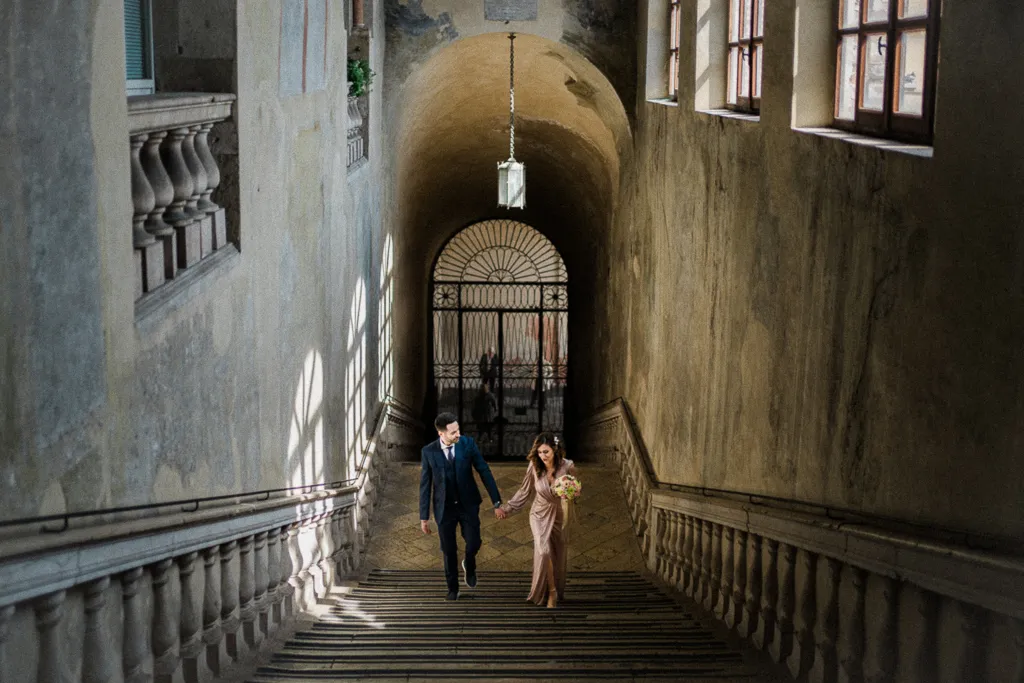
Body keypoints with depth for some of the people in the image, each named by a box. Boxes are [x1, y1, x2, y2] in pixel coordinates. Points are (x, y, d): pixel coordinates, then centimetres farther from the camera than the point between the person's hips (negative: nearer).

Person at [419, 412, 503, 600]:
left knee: (474, 544, -2)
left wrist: (497, 502, -8)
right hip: (444, 508, 0)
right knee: (449, 551, 8)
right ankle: (453, 589, 28)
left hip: (468, 504, 0)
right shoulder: (428, 451, -13)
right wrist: (424, 517, -3)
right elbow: (425, 485, -6)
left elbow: (484, 472, -7)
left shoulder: (468, 443, -12)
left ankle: (469, 565, 34)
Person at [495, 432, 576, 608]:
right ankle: (551, 592, -2)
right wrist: (506, 508, -7)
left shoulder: (567, 466, -20)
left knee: (557, 557, 11)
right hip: (540, 515, -1)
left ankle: (556, 591, 35)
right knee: (544, 551, -20)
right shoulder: (534, 466, -19)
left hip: (559, 516, 1)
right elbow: (524, 491, -4)